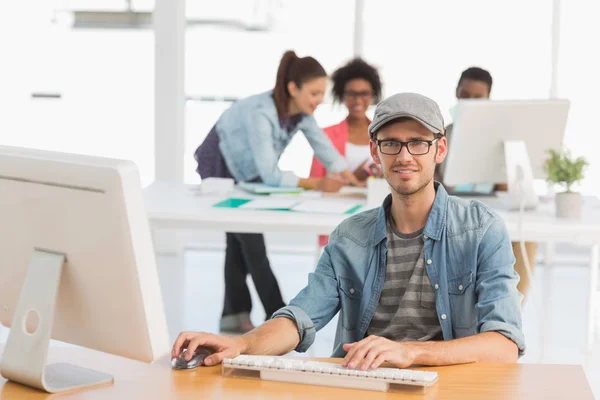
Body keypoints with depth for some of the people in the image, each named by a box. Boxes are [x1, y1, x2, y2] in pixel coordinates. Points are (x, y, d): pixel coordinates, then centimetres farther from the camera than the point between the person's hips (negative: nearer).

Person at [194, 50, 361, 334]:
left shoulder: (302, 112, -14)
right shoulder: (260, 112, -37)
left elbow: (325, 149, -19)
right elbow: (270, 174, -41)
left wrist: (351, 180, -35)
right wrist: (316, 184, -47)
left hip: (247, 170, 7)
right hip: (220, 167, -7)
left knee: (241, 239, 6)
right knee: (249, 241, -7)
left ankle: (234, 316, 10)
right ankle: (278, 319, -2)